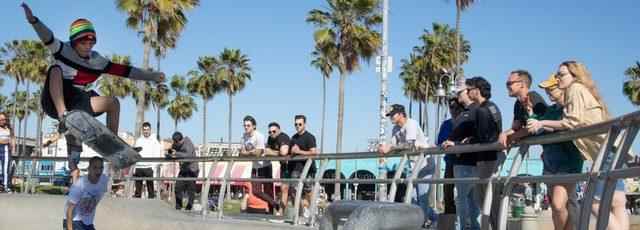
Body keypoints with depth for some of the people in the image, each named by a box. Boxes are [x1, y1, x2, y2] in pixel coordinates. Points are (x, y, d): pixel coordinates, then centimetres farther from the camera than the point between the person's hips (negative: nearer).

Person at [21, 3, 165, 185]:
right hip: (53, 102, -4)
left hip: (76, 104, 4)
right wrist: (33, 20, -46)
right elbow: (47, 37, -26)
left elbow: (124, 71, 0)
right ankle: (63, 117, -44)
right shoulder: (63, 50, -7)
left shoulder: (96, 61, 2)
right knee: (55, 70, -30)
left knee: (113, 101, -5)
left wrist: (152, 76, -4)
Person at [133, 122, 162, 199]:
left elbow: (157, 155, 0)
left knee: (150, 186, -6)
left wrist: (154, 167, -13)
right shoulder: (138, 140, 17)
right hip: (138, 167, 3)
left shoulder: (154, 141, 7)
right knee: (138, 187, 5)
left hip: (149, 167, -3)